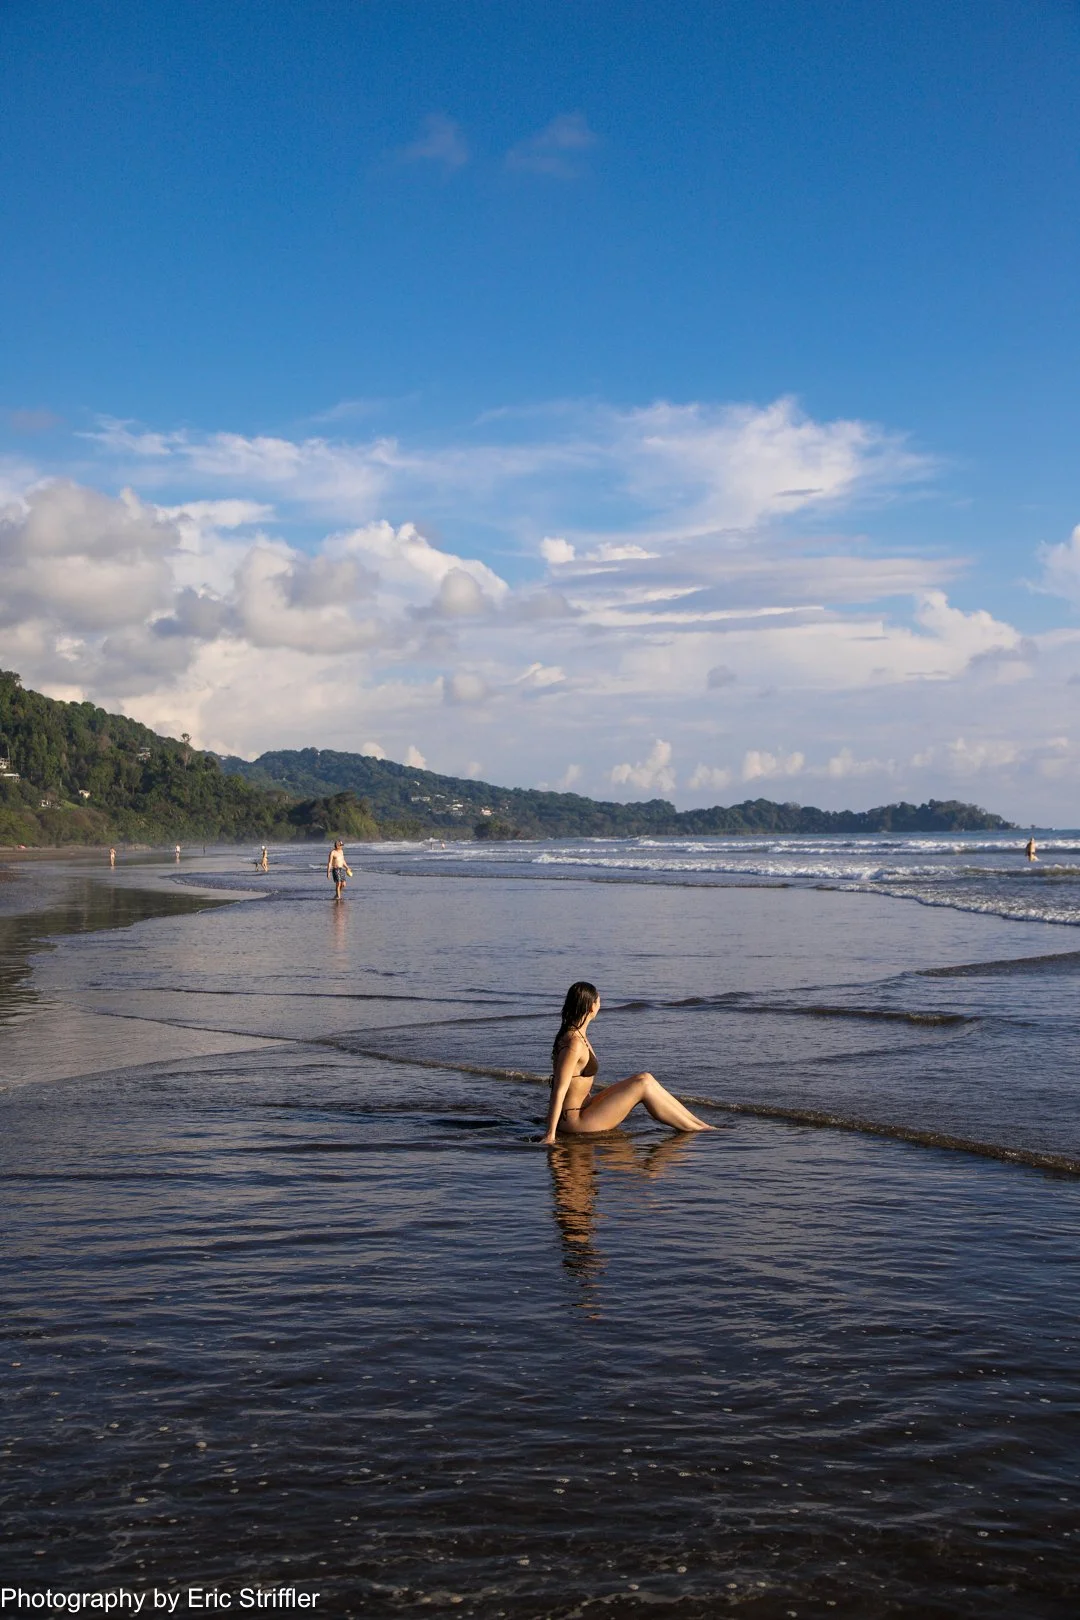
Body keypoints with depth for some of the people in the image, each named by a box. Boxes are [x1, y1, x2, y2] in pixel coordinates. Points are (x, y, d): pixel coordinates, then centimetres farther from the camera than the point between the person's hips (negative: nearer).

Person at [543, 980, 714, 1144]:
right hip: (575, 1121, -10)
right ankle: (696, 1131, -1)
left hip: (582, 1109, 10)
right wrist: (551, 1134, -23)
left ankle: (698, 1123, 7)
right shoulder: (574, 1044, -21)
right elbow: (559, 1091, -23)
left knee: (646, 1078, 4)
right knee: (643, 1086, -12)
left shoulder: (578, 1035, 10)